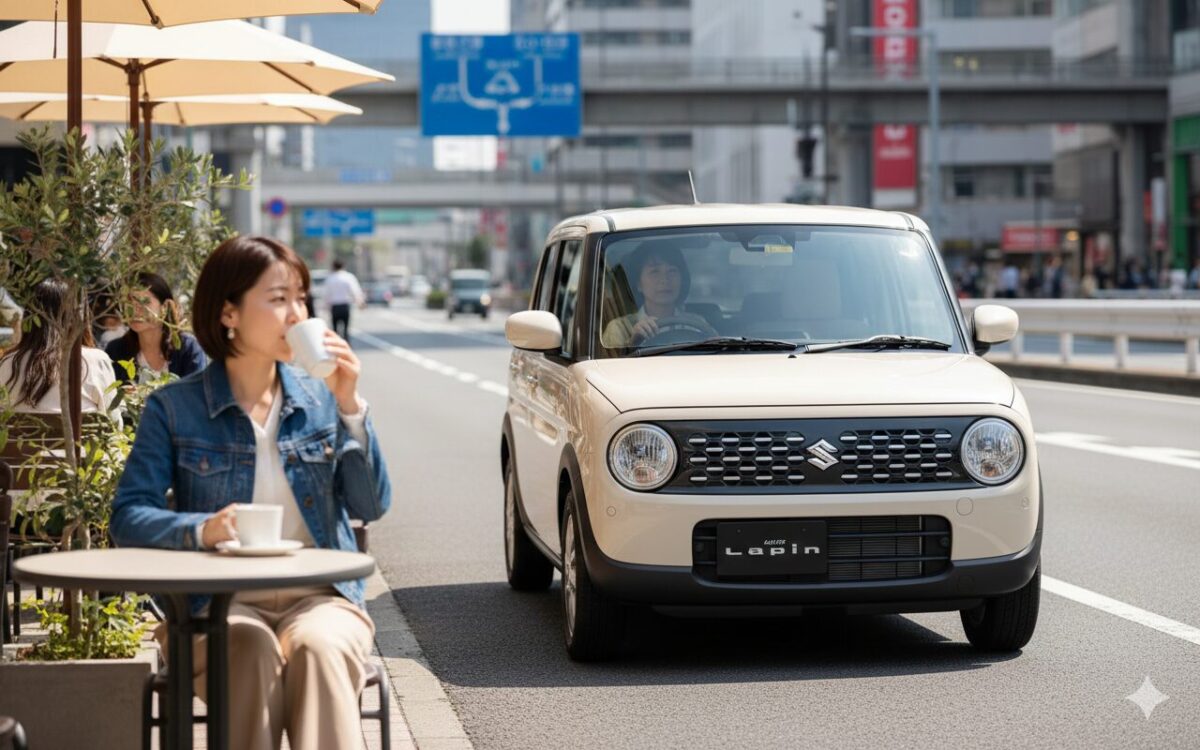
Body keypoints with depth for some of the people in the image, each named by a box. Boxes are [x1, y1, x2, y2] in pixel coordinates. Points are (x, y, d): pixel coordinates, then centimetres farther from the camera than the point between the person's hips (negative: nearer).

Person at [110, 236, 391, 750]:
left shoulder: (320, 399, 10)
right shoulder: (175, 408, 4)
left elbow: (371, 506, 3)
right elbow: (128, 517, -3)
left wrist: (349, 407, -7)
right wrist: (201, 529, -23)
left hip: (320, 597, 1)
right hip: (220, 605, -1)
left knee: (319, 647, -33)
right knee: (251, 648, -35)